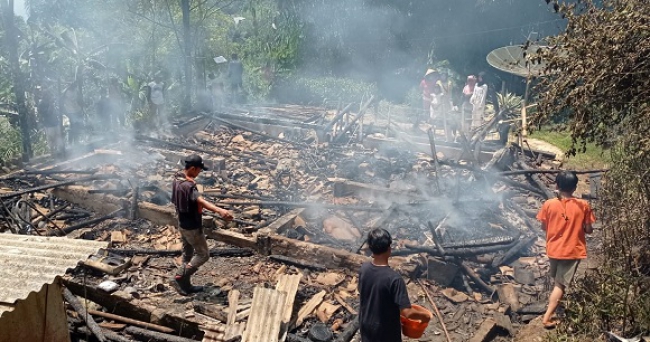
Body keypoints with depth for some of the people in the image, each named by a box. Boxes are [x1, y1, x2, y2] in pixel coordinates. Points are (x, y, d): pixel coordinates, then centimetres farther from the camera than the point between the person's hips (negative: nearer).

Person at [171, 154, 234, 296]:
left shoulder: (177, 179, -1)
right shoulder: (188, 186, -32)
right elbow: (201, 201, -51)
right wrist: (220, 210, -67)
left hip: (182, 224, 10)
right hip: (192, 227, -10)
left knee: (187, 254, 20)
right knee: (203, 254, 6)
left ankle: (185, 285, 29)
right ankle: (179, 277, 4)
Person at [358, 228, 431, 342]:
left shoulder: (364, 269, -12)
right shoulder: (394, 278, -31)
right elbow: (407, 312, -31)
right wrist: (424, 316, -12)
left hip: (366, 324, 5)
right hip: (386, 329, -5)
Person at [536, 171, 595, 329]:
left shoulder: (549, 204, -9)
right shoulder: (583, 205, -11)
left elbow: (544, 227, 1)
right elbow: (589, 230, -5)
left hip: (554, 249, 2)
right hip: (573, 250, -2)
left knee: (556, 280, 25)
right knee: (561, 284, 2)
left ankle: (554, 307, 43)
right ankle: (547, 317, -3)